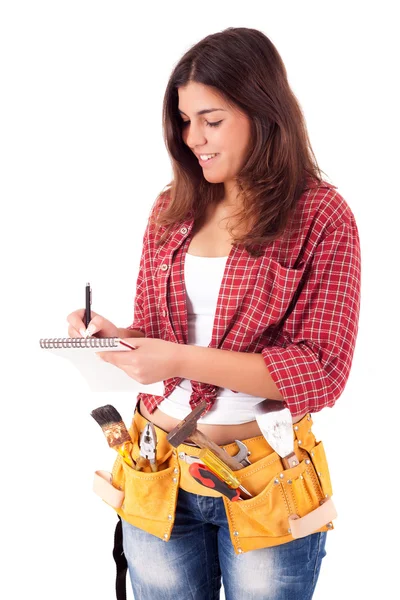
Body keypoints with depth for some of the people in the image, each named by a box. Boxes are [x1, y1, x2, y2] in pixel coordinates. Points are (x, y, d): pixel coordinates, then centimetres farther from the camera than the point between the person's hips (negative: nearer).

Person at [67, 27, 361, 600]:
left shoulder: (321, 215, -9)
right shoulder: (172, 209, 4)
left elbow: (321, 370, -14)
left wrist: (184, 361, -21)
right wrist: (116, 337, -8)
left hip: (265, 487, -4)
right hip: (158, 480, 4)